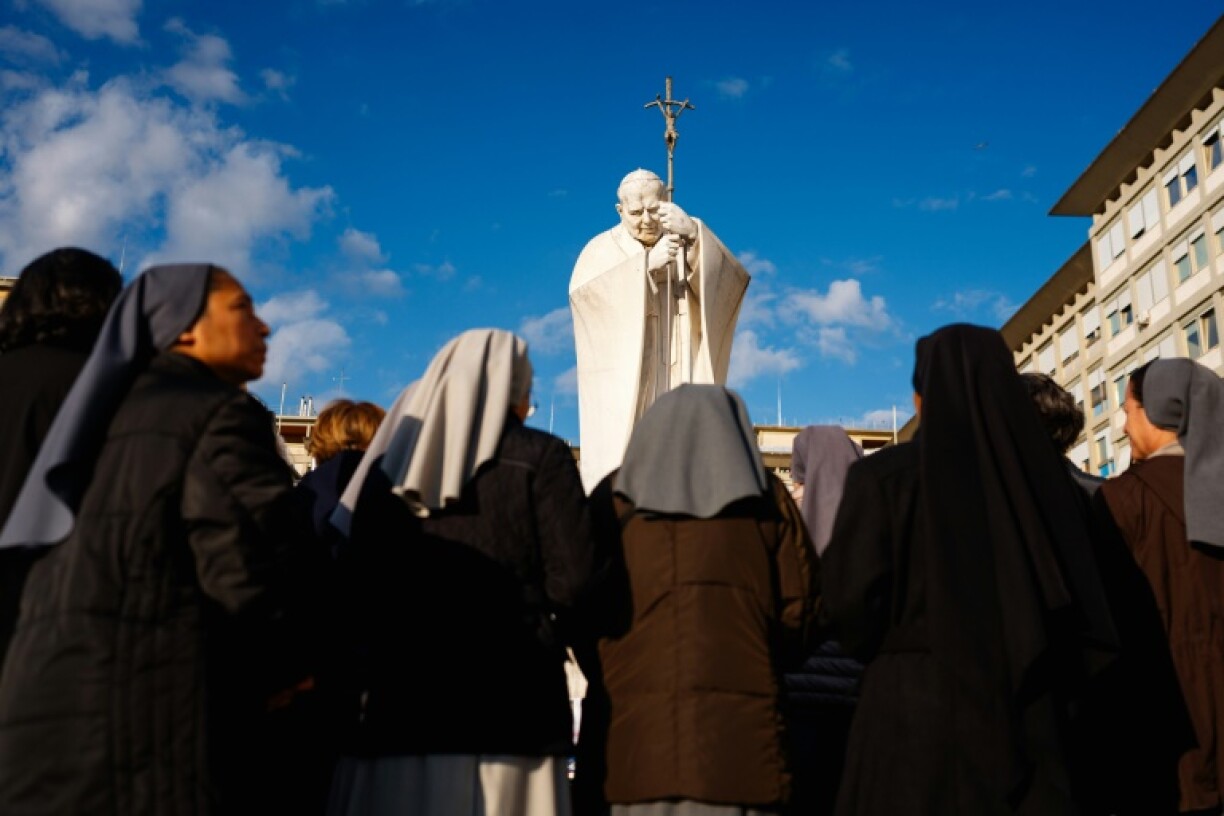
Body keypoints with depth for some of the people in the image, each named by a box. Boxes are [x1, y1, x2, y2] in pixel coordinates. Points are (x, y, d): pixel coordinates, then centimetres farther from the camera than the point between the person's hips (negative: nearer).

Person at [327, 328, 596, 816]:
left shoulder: (388, 464, 11)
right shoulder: (540, 457, -1)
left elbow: (353, 585, 7)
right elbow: (574, 576, -9)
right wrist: (535, 622, 8)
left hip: (397, 702, 4)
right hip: (509, 704, -4)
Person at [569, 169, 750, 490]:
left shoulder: (691, 247, 11)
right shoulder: (603, 249, 9)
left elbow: (730, 278, -10)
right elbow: (583, 291, -12)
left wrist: (693, 232, -27)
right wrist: (647, 263, -21)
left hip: (679, 385, 1)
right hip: (623, 385, -1)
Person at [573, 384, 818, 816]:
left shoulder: (614, 496, 11)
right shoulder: (766, 497, 12)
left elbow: (581, 604, 9)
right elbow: (799, 607, 8)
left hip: (633, 723, 1)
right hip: (740, 724, 0)